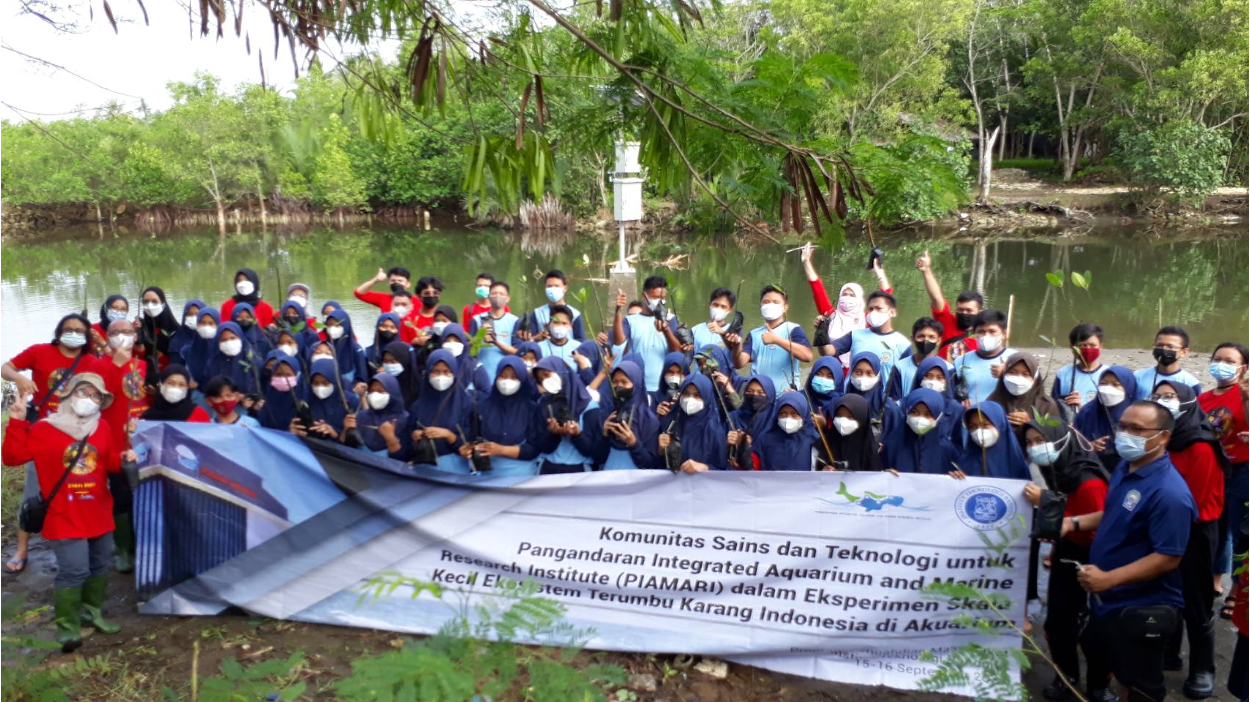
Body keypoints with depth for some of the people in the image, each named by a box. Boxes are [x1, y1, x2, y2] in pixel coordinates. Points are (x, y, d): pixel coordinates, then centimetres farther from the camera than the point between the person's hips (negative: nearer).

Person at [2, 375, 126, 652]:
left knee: (99, 566, 17)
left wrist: (123, 458, -8)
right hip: (65, 517, -6)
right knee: (73, 570, -12)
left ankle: (92, 612, 34)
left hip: (99, 514, 6)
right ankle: (67, 626, -1)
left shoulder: (102, 428, 6)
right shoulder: (44, 428, -7)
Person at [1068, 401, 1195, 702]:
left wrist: (1109, 578, -32)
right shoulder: (1125, 468, 2)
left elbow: (1168, 558, -28)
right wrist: (1075, 522, 2)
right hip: (1108, 599, 9)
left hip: (1142, 609, -9)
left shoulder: (1169, 493, -27)